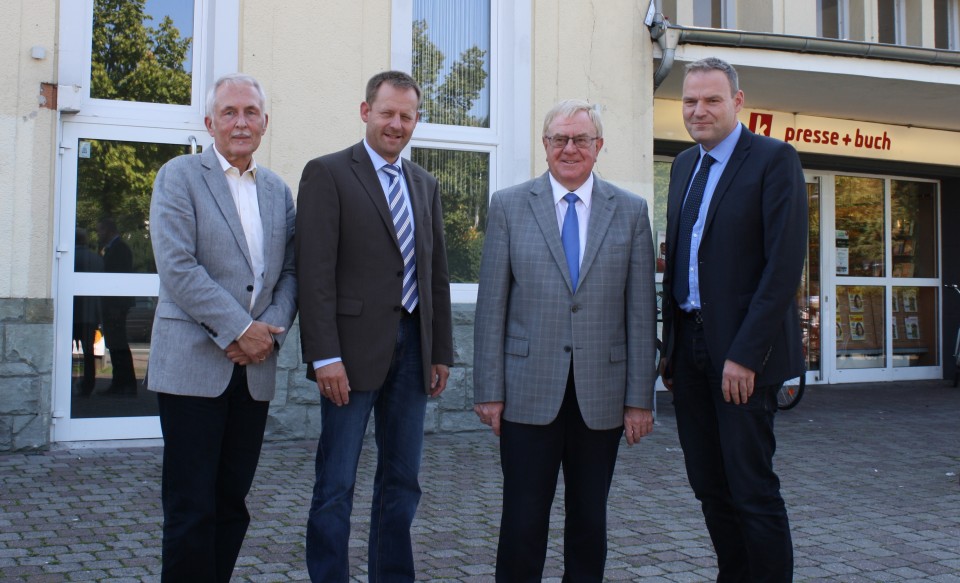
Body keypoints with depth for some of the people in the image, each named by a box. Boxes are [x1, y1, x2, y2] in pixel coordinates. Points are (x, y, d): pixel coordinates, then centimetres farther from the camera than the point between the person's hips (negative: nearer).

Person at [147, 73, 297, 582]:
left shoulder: (278, 191, 14)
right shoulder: (179, 176, -1)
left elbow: (289, 271, 11)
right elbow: (177, 268, -11)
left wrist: (271, 331, -6)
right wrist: (239, 330, -14)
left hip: (254, 368, 5)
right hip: (194, 363, -5)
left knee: (232, 503, 10)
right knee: (191, 507, -1)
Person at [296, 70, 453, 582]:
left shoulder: (426, 185, 16)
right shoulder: (327, 173, -2)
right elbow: (315, 271, -10)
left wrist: (441, 352, 12)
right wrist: (325, 356, -17)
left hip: (412, 347, 6)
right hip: (354, 348, -6)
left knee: (402, 481, 13)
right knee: (336, 486, 1)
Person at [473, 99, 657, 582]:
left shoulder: (631, 211, 6)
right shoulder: (508, 206, 4)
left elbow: (641, 311, 4)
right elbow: (491, 304, 1)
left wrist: (640, 397, 0)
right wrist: (489, 390, -3)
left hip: (601, 395, 1)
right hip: (529, 392, -1)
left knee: (589, 521, 11)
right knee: (523, 522, 1)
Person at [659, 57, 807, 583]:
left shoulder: (774, 159, -7)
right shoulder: (684, 165, 14)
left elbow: (784, 264, -15)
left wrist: (745, 353, -19)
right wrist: (670, 344, 11)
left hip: (742, 351, -6)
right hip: (690, 350, 7)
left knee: (752, 489, -2)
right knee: (709, 486, 12)